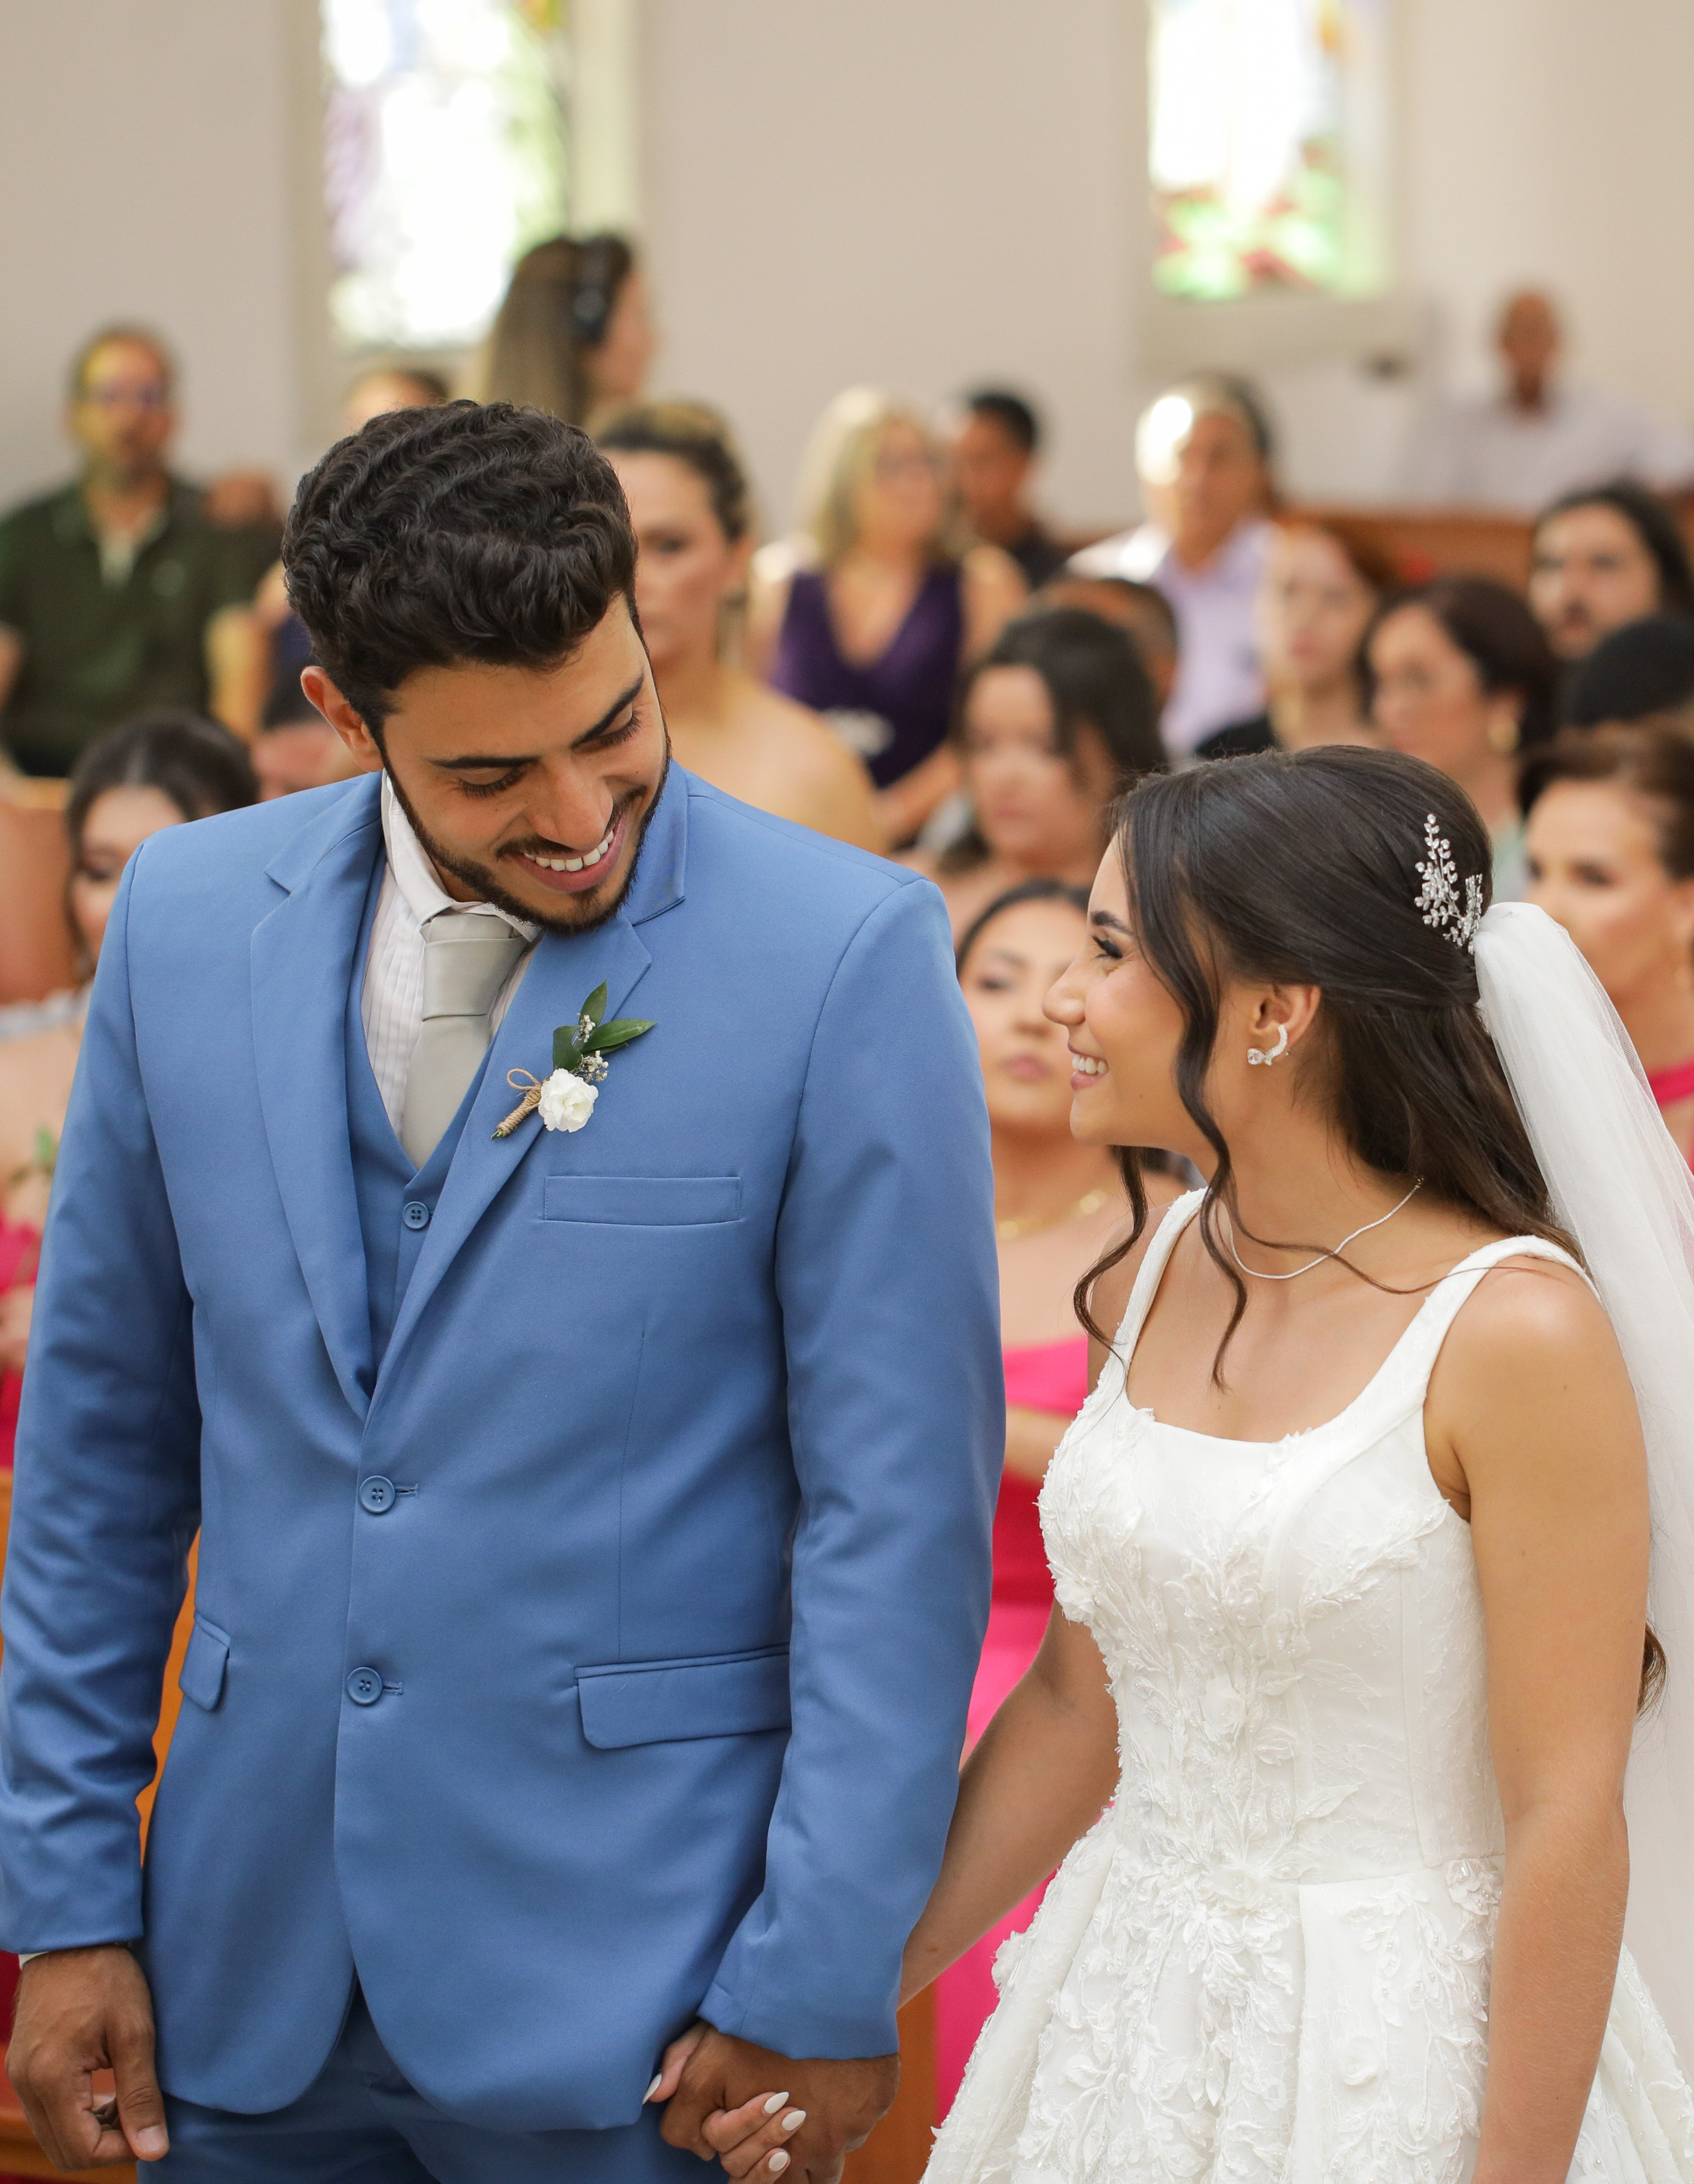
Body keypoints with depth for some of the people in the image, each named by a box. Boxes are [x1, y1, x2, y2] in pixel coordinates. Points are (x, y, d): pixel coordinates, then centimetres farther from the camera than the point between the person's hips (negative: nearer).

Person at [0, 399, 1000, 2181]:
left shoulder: (845, 952, -11)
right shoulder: (189, 918, 2)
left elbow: (899, 1497, -9)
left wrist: (825, 1981, -10)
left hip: (634, 1977, -3)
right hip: (252, 1973, 4)